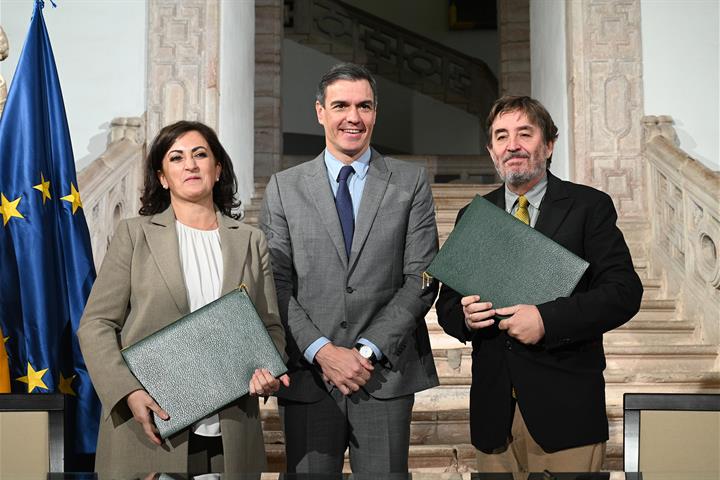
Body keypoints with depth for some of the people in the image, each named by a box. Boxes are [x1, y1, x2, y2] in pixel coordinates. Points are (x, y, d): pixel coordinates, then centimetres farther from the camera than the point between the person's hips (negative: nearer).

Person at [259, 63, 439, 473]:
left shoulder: (411, 183, 5)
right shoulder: (285, 188, 7)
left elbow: (421, 279, -1)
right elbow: (277, 285, 1)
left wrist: (368, 350, -9)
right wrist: (321, 351, -10)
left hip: (385, 374, 0)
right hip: (307, 377, 1)